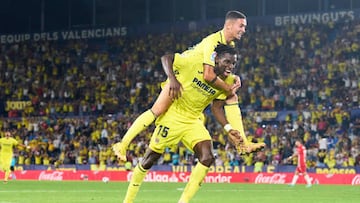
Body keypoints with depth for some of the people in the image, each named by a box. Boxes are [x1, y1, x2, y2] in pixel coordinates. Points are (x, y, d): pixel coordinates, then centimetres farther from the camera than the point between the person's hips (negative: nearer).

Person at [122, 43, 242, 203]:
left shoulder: (228, 81, -6)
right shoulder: (195, 64, -20)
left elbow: (216, 107, 3)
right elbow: (166, 57, -12)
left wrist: (229, 129, -10)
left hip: (193, 121, 5)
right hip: (173, 116, -5)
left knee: (207, 158, -16)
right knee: (150, 158, 1)